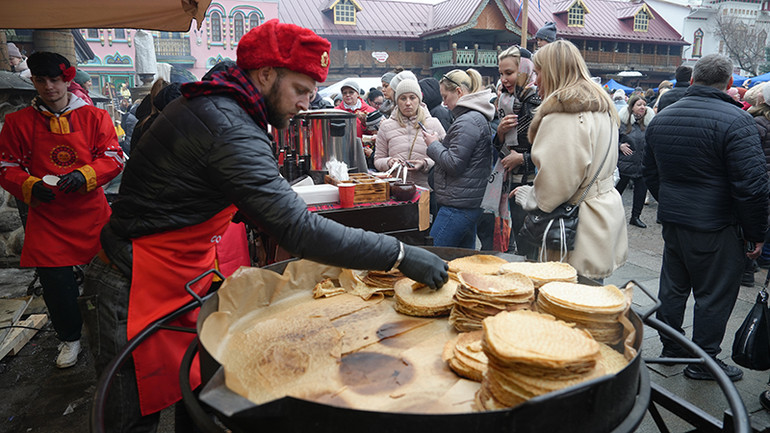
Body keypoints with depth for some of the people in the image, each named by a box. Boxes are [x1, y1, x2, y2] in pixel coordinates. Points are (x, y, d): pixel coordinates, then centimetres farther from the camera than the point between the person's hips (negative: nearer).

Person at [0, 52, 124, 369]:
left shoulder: (94, 117, 3)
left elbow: (113, 158, -2)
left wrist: (85, 175, -20)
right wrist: (30, 187, -14)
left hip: (91, 213, -1)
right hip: (46, 217, 1)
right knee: (55, 283, 2)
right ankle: (70, 337, 27)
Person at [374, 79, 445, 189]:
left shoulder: (434, 124, 9)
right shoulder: (386, 126, 13)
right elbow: (377, 160, 16)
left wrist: (425, 164, -9)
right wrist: (389, 162, -5)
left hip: (426, 188, -4)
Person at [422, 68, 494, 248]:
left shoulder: (468, 122, -16)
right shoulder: (477, 117, 17)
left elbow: (454, 164, -20)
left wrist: (433, 144, -6)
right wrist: (438, 142, 11)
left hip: (458, 205, -11)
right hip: (472, 202, 11)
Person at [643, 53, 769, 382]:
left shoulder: (661, 117, 6)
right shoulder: (736, 121, -16)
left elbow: (649, 173, 16)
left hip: (672, 220, 6)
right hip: (715, 227, -6)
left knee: (673, 287, 17)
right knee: (714, 294, 7)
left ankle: (671, 349, 32)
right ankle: (703, 362, 19)